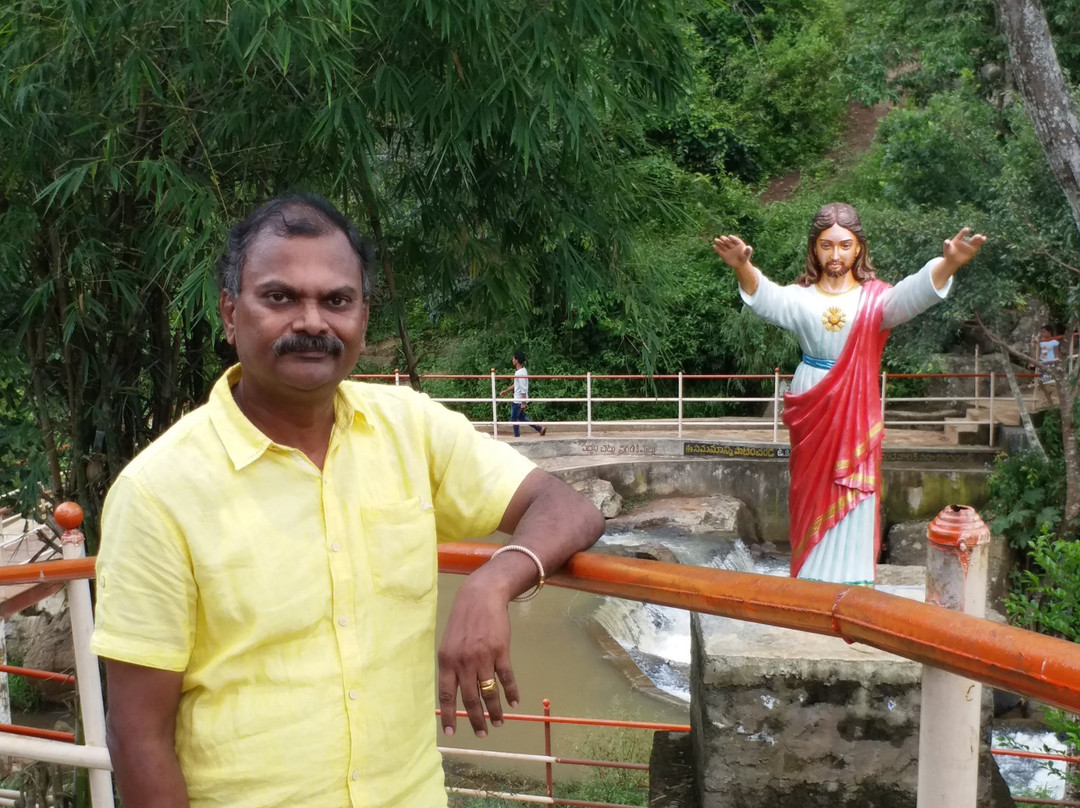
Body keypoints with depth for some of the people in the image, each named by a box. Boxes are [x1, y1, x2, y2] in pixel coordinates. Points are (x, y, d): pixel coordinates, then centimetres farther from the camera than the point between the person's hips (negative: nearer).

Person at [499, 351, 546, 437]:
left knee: (513, 419, 3)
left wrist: (523, 403, -23)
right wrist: (505, 391, 25)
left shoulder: (521, 373, -22)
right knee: (521, 417, 18)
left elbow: (523, 389, -23)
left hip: (519, 400, -10)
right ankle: (540, 429, 18)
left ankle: (517, 437, 12)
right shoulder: (519, 371, 9)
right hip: (517, 399, 10)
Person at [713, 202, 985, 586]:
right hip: (812, 412, 1)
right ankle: (812, 578, 23)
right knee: (812, 497, 9)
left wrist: (948, 264, -44)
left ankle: (852, 582, 15)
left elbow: (910, 295, -22)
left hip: (857, 413, 0)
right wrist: (742, 267, -45)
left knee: (853, 503, 3)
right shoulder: (801, 298, -1)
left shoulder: (873, 298, -2)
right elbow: (767, 299, -22)